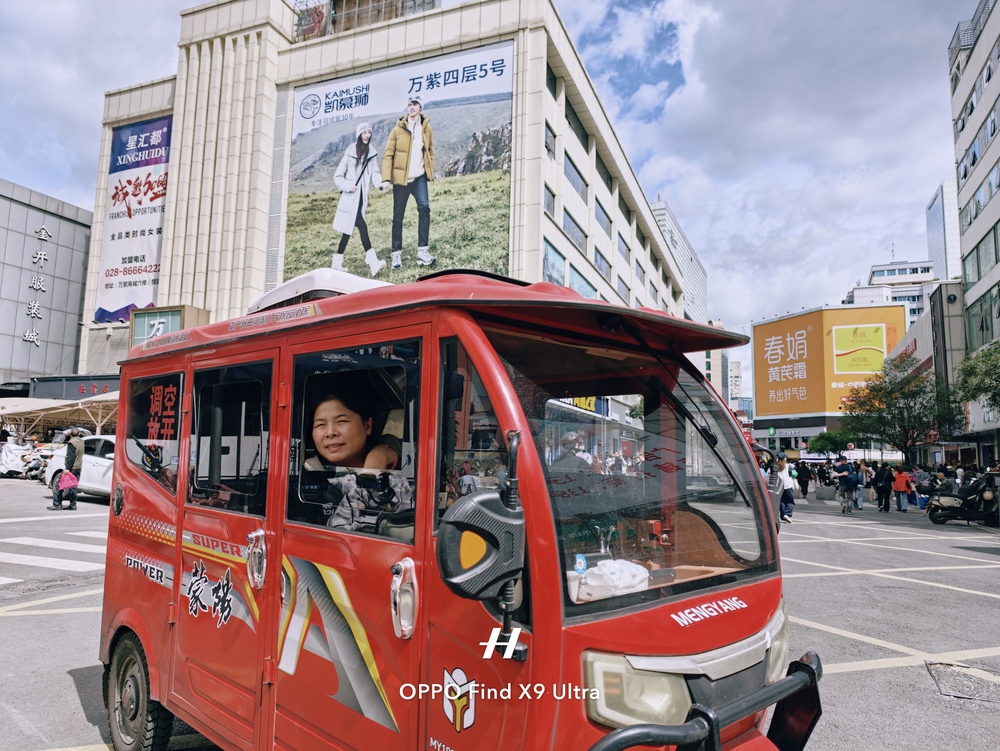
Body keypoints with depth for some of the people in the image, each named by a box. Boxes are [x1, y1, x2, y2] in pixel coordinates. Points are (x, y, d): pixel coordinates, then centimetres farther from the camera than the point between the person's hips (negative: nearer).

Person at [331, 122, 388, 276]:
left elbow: (374, 173, 3)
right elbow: (338, 176, -1)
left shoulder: (372, 153, 9)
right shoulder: (350, 152, -5)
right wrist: (347, 186, -16)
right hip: (350, 197, -5)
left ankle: (337, 261, 18)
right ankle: (372, 261, -22)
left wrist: (380, 184, -17)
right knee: (362, 226, -16)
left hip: (362, 197, 5)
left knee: (349, 229, 9)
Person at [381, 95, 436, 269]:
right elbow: (388, 155, -4)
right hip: (400, 178, -1)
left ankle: (422, 251, -15)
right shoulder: (398, 130, -3)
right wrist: (386, 178, -12)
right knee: (398, 216, 4)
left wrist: (430, 171, 9)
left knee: (424, 207, -18)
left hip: (419, 178, 1)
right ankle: (396, 253, 14)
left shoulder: (426, 128, 5)